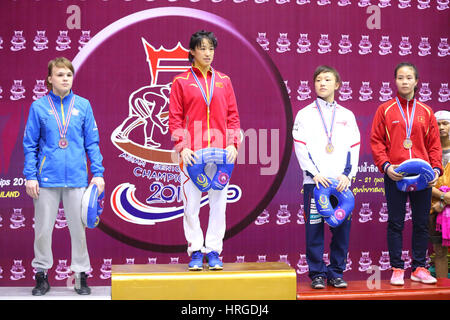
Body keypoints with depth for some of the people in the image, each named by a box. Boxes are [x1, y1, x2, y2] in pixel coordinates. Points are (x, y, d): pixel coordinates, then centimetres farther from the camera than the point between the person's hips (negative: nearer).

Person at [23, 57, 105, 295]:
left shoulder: (83, 105, 3)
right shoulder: (39, 107, 1)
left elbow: (92, 142, 5)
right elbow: (30, 145, 3)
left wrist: (98, 173, -1)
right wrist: (30, 176, -3)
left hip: (77, 178, 0)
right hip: (47, 178, 0)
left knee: (79, 228, 6)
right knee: (43, 229, 7)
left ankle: (81, 275, 19)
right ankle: (42, 274, 23)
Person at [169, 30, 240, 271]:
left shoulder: (223, 81, 13)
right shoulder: (181, 82, 5)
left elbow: (233, 116, 12)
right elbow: (174, 118, 2)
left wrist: (233, 143, 0)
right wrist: (182, 147, -9)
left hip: (220, 152, 2)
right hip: (192, 153, -2)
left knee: (218, 202, 2)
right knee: (191, 203, -2)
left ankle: (213, 251, 10)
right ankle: (195, 251, 8)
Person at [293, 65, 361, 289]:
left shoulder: (347, 115, 13)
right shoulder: (305, 114, 6)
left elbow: (354, 148, 9)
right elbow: (300, 147, -1)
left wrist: (348, 174, -4)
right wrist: (315, 173, -10)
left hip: (341, 182, 2)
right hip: (314, 182, -2)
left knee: (342, 228, 3)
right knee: (314, 229, -2)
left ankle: (336, 273, 14)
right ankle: (317, 274, 8)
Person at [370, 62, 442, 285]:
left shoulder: (426, 112, 11)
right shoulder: (385, 110, 4)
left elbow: (434, 144, 11)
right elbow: (376, 141, 1)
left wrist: (436, 168, -2)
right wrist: (386, 166, -12)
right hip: (395, 176, -2)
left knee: (421, 223, 6)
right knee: (395, 223, 1)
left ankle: (419, 268, 15)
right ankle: (397, 269, 8)